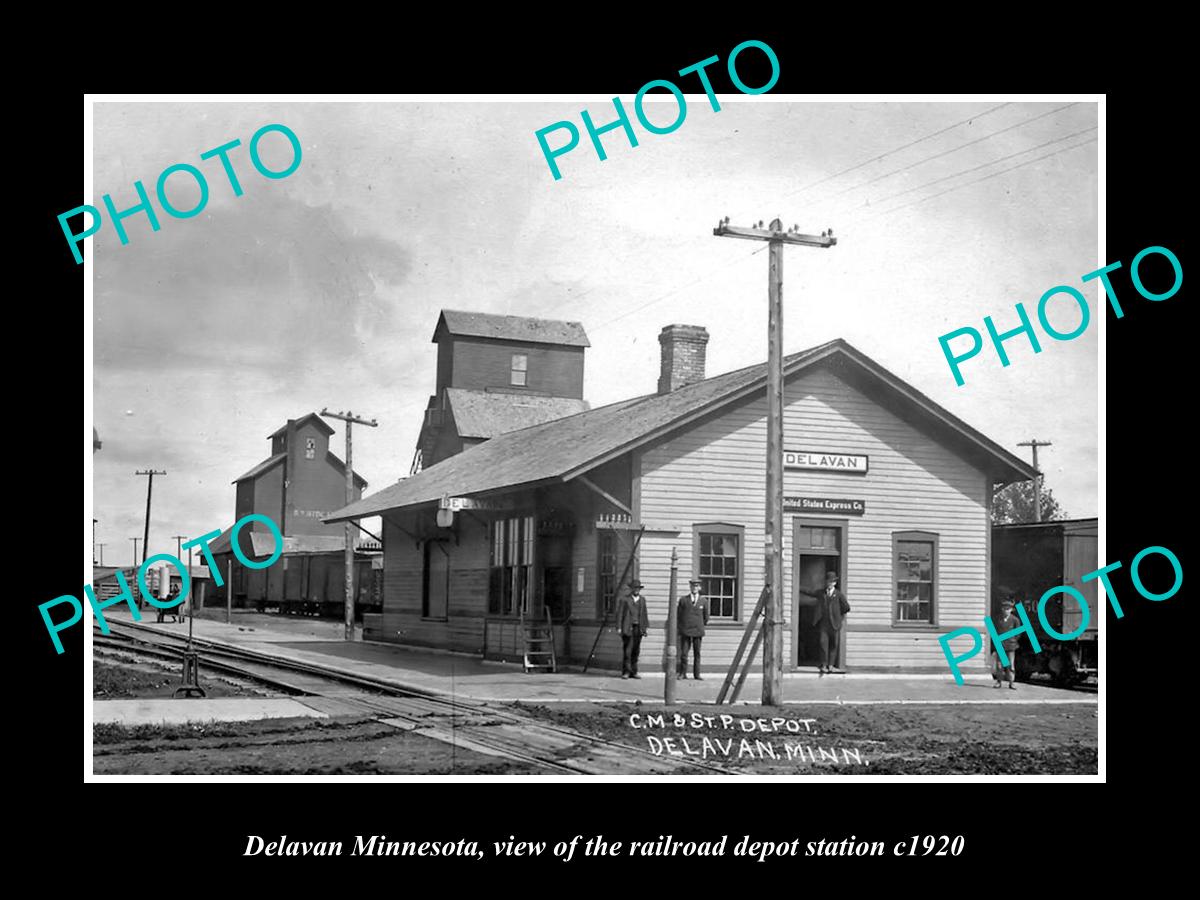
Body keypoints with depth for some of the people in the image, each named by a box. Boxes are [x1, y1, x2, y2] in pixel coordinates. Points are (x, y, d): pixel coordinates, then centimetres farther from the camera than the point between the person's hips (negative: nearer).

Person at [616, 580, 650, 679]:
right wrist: (619, 627, -7)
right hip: (627, 628, -4)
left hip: (638, 629, 4)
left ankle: (633, 672, 10)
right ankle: (626, 672, -2)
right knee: (627, 650, -7)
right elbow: (619, 614, -1)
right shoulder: (625, 599, 0)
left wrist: (646, 626, 7)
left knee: (635, 651, 5)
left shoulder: (642, 599, 14)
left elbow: (644, 614, 15)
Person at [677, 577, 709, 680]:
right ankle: (683, 673, 4)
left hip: (698, 631, 1)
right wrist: (681, 627, 8)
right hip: (685, 631, -1)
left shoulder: (704, 601, 6)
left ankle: (696, 674, 7)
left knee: (697, 654, 3)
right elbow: (678, 616, 9)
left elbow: (706, 618, 15)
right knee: (683, 653, -4)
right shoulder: (683, 600, 4)